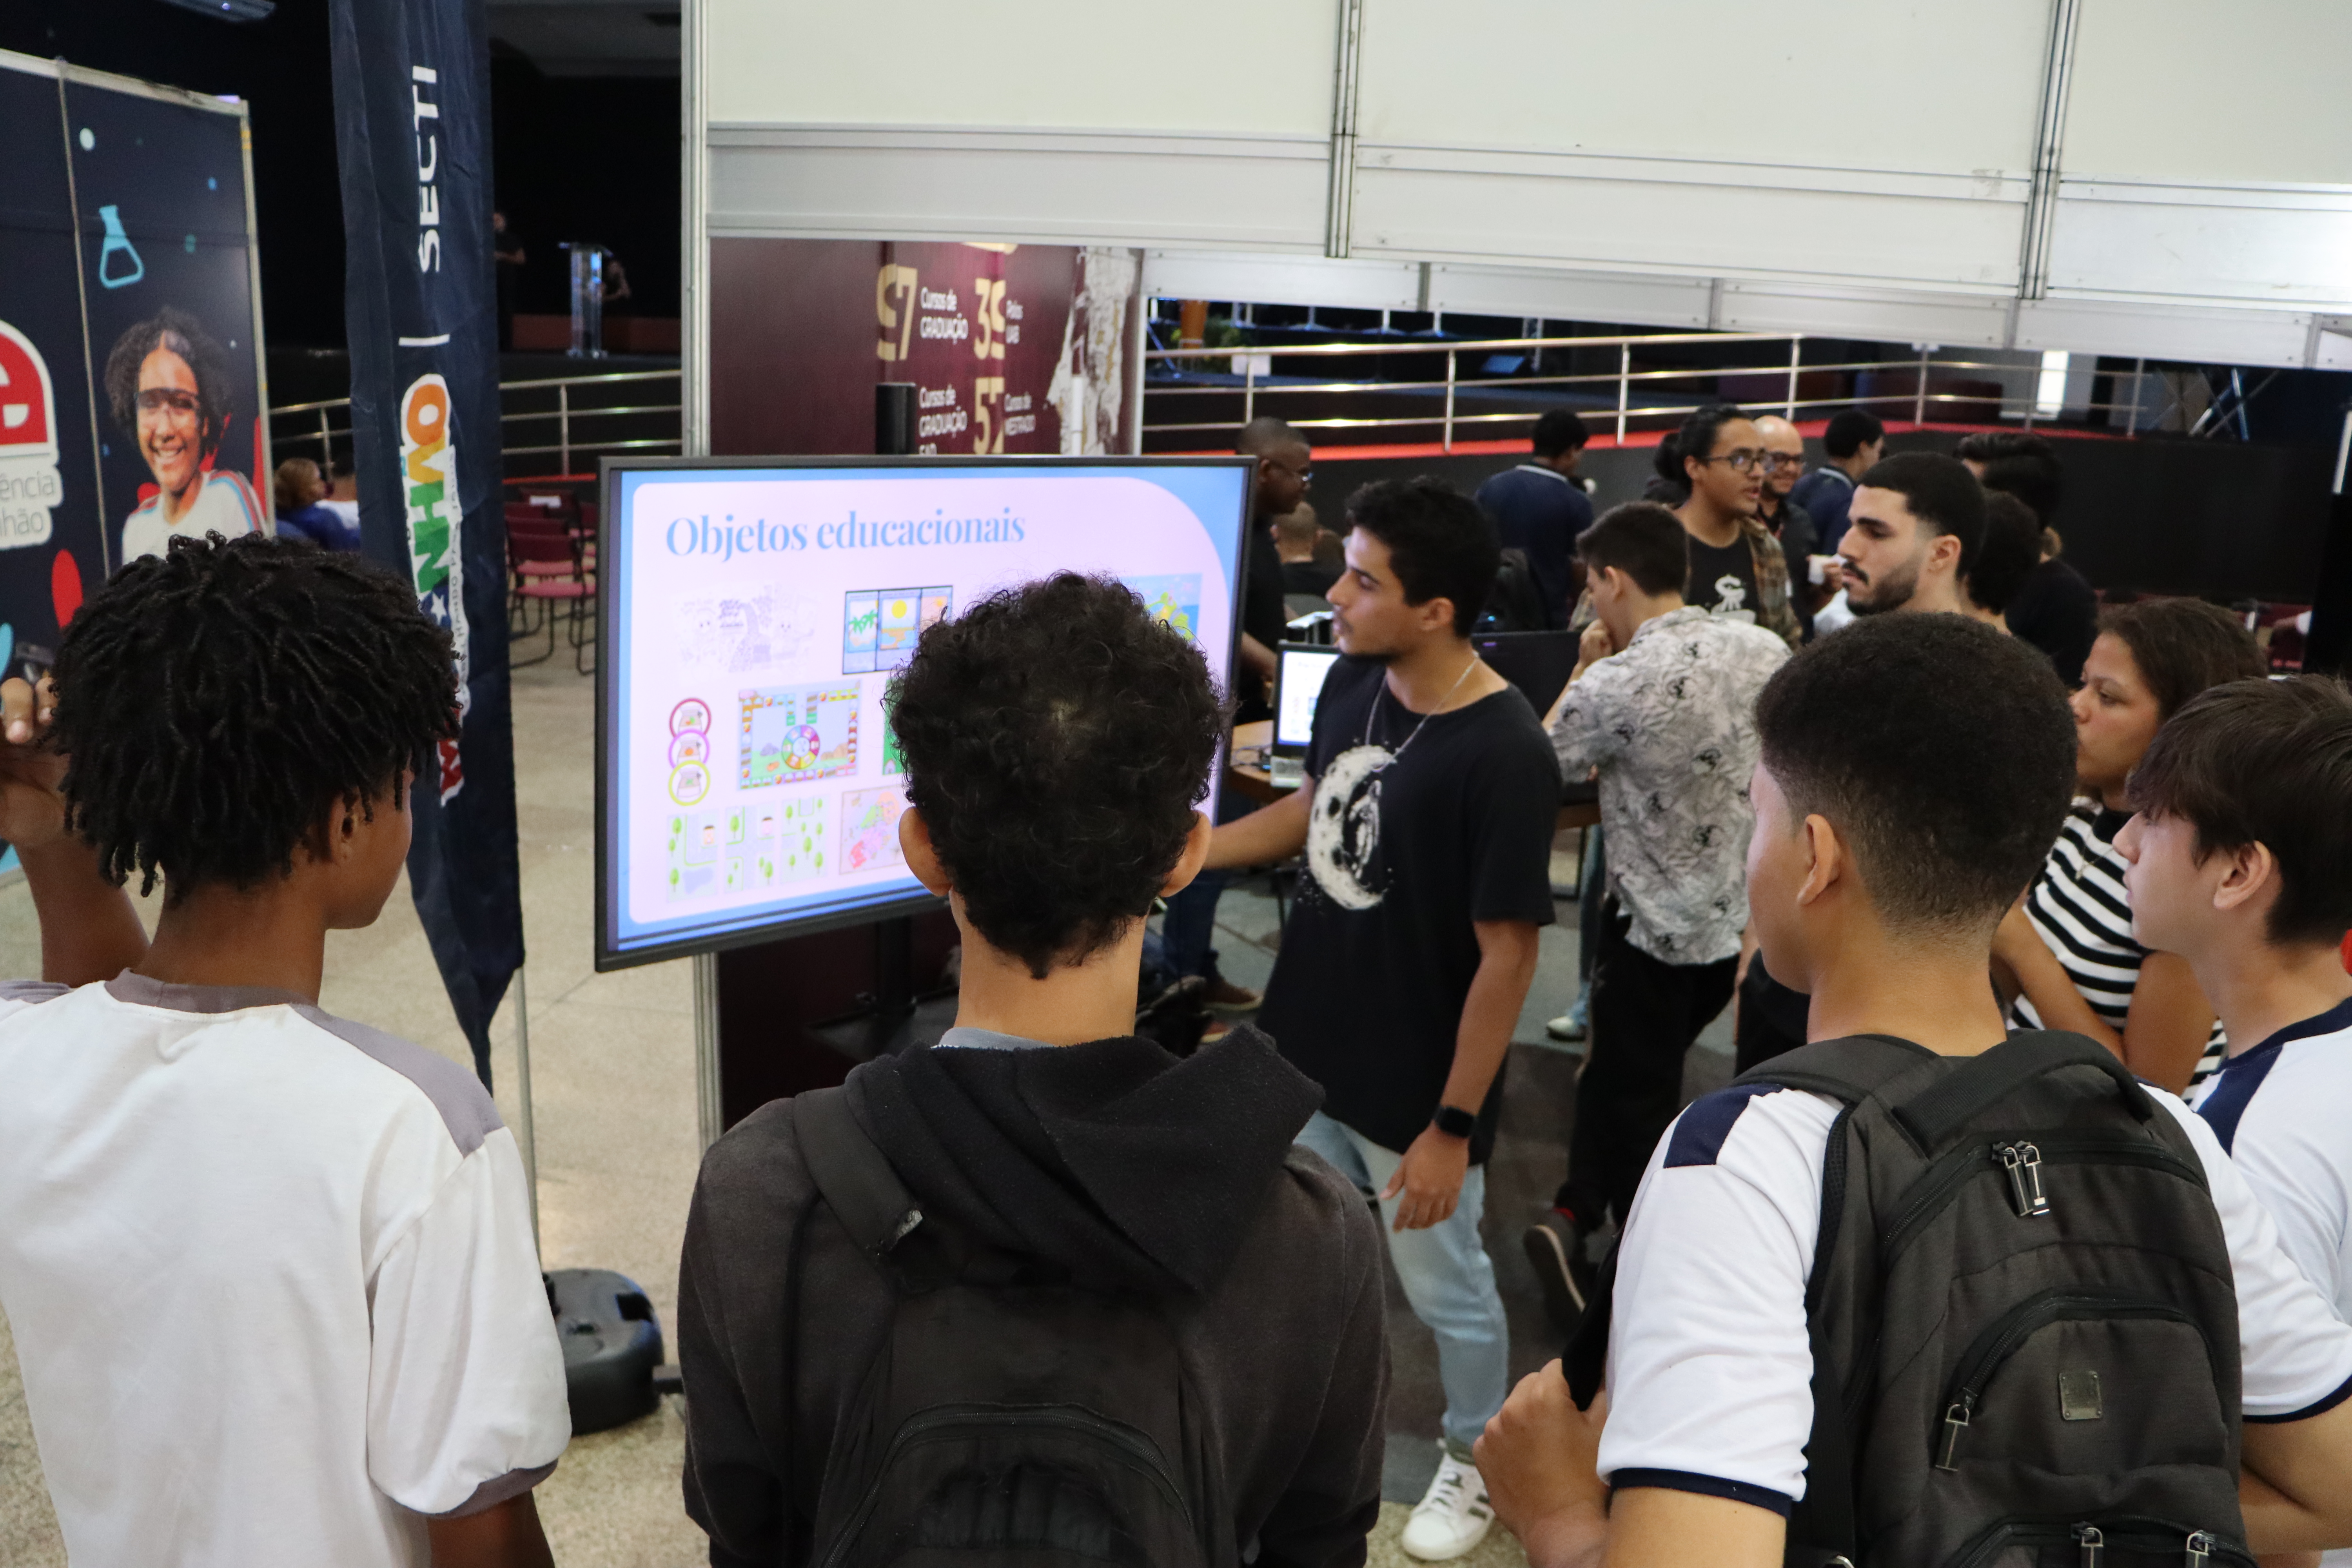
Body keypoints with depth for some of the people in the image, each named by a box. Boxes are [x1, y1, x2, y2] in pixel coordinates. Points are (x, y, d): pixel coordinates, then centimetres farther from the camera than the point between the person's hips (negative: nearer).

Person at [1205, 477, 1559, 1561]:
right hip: (1305, 1047, 6)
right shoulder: (1353, 682, -6)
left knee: (1444, 1288, 16)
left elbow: (1506, 957, -21)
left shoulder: (1504, 756, -27)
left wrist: (1454, 1126, -17)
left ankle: (1476, 1460, 43)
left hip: (1415, 1088, -6)